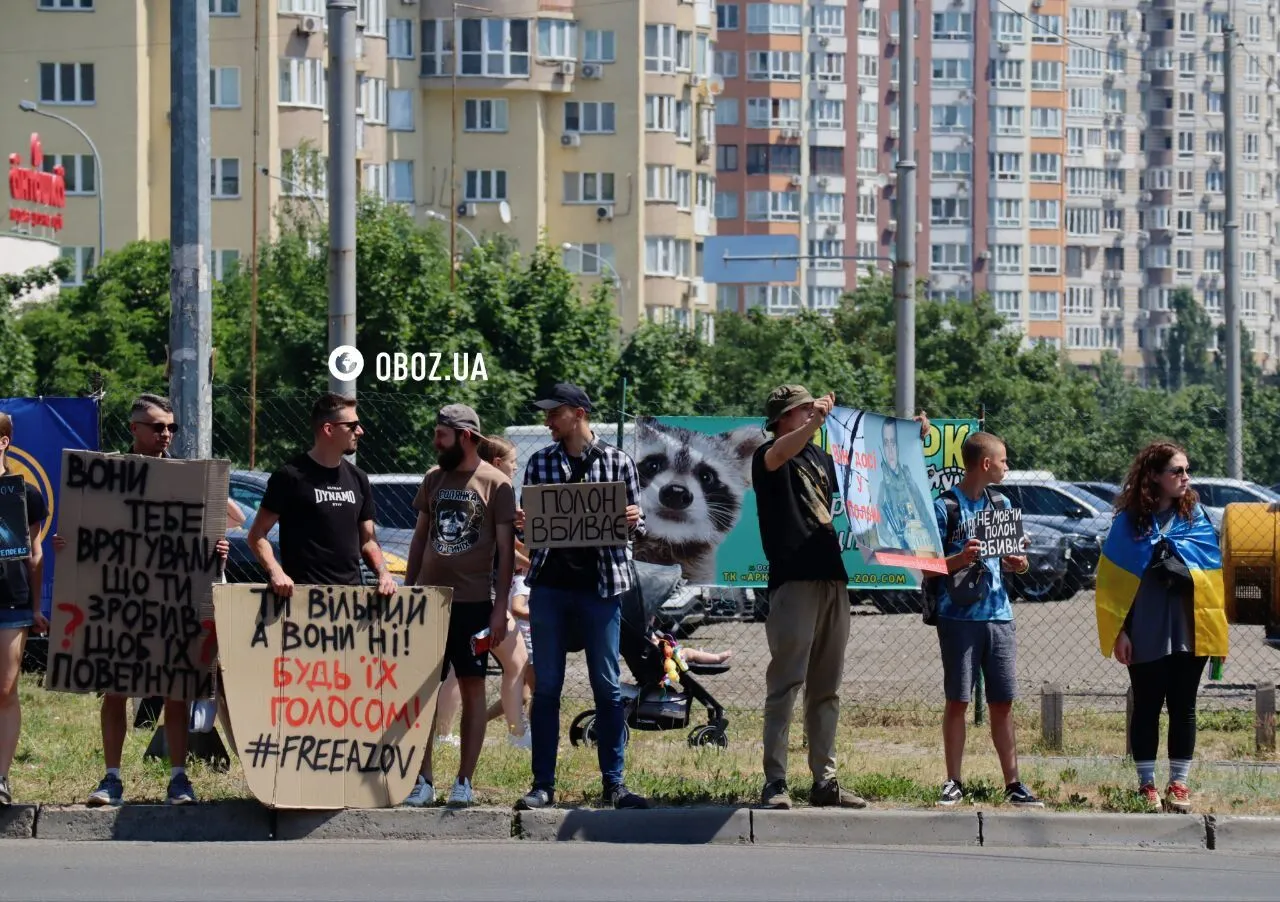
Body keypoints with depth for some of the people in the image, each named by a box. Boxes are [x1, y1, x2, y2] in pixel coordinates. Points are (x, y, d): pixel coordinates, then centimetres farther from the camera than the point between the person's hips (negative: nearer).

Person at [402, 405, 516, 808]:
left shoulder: (495, 484, -4)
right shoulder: (434, 479, 10)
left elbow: (506, 549, -4)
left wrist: (501, 608, -9)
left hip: (472, 602, -4)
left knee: (472, 687, 2)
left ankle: (465, 781, 5)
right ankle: (423, 780, 6)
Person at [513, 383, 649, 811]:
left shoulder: (618, 462, 4)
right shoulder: (540, 462, 9)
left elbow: (636, 526, 9)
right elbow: (529, 522, 14)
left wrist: (633, 522, -14)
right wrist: (522, 523, -9)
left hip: (600, 585, -2)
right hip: (549, 585, 2)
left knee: (607, 687, 1)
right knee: (546, 687, 3)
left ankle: (614, 783, 7)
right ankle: (543, 784, 7)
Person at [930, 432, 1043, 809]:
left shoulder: (1001, 504, 14)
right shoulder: (945, 507, -4)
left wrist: (1016, 564, 0)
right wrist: (960, 559, -22)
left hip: (998, 614, 5)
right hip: (959, 617, -5)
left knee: (1003, 702, 4)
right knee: (957, 701, -1)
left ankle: (1013, 784, 6)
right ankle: (954, 783, 5)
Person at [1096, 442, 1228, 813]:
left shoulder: (1195, 516, 5)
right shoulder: (1130, 521, -1)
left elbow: (1213, 570, 6)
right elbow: (1113, 581, -1)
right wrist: (1119, 631, -5)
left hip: (1189, 630, 2)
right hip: (1146, 633, -2)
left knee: (1182, 708, 5)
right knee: (1147, 708, 5)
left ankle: (1178, 785, 11)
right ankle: (1147, 786, 11)